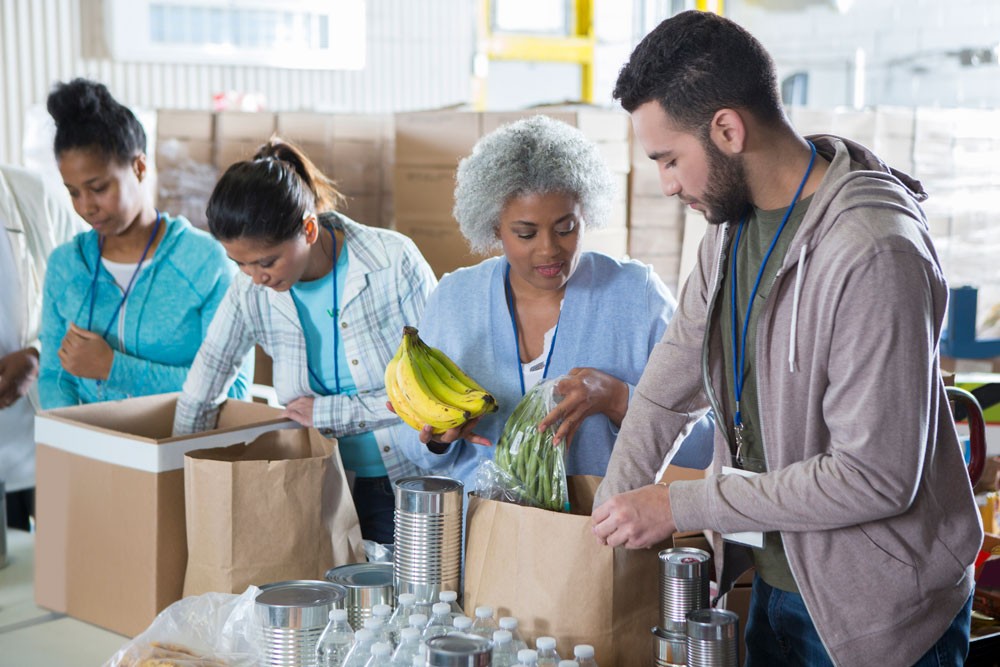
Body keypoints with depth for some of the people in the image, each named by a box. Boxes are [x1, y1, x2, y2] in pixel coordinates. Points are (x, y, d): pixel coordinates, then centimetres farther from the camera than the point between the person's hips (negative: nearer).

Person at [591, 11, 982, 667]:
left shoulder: (874, 252, -27)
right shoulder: (732, 224, 0)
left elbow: (876, 475, -27)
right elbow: (668, 390, 9)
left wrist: (680, 505, -21)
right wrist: (607, 522, 5)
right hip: (774, 583, 7)